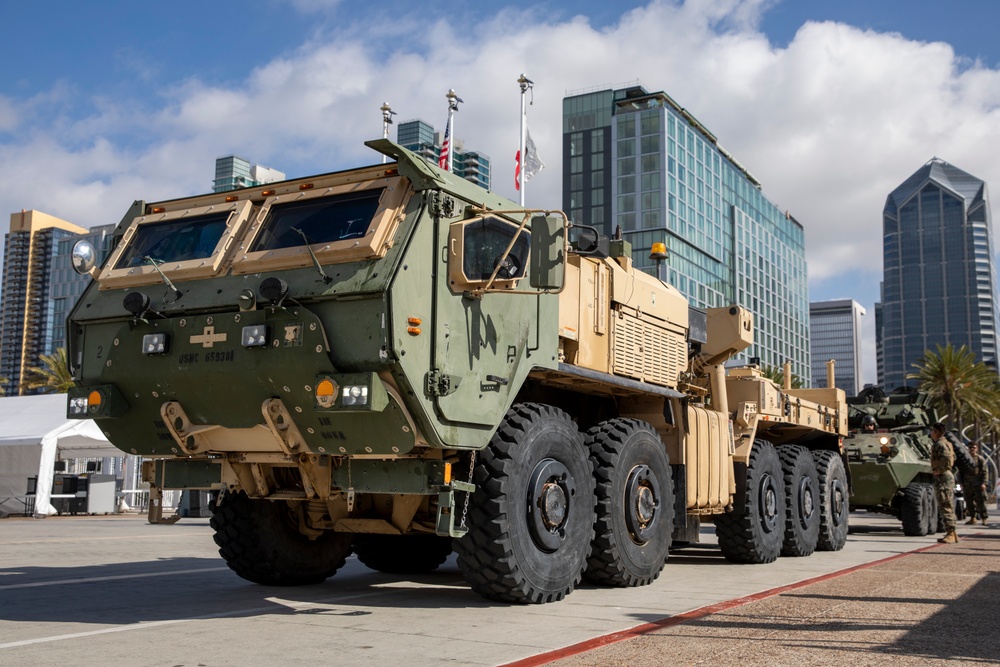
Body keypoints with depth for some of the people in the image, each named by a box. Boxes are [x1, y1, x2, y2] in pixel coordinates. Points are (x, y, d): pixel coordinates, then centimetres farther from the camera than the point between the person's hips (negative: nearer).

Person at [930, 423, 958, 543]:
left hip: (943, 477, -11)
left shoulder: (940, 444, -14)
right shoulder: (945, 443, 18)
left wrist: (939, 470, -17)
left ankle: (950, 534, -12)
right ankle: (952, 533, 18)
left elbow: (947, 458, -29)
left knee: (945, 506, -11)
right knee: (947, 506, 14)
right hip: (947, 476, 11)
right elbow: (953, 457, 28)